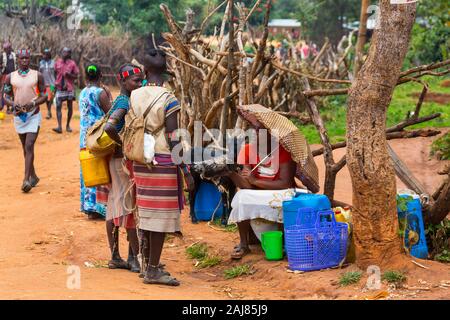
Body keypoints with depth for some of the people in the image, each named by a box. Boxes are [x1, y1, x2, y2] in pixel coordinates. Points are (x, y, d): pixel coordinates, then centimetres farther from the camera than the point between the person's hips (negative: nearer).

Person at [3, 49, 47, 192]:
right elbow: (6, 96, 6)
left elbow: (44, 95, 1)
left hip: (34, 115, -3)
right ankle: (33, 176, 27)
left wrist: (33, 103, -17)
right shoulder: (10, 77, 4)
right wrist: (14, 105, -14)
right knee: (25, 147, 12)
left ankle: (26, 179, -18)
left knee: (29, 146, -14)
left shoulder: (37, 75, 0)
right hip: (19, 115, 3)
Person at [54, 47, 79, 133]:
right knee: (58, 106, -9)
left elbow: (76, 76, -2)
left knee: (70, 107, 7)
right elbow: (55, 73, 15)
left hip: (69, 88, -1)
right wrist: (55, 82, 1)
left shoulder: (72, 63, -3)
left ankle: (68, 125, 20)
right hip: (59, 88, 1)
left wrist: (69, 74, -19)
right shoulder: (58, 62, 5)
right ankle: (59, 127, -14)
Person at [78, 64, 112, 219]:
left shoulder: (83, 93, 9)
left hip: (84, 136, 7)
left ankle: (87, 205, 16)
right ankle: (95, 207, -3)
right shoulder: (100, 92, -11)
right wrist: (109, 97, 5)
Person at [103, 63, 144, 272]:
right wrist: (124, 144, -18)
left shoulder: (124, 101, 12)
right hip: (124, 160, -9)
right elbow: (109, 127, -32)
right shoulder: (124, 102, -17)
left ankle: (115, 257, 14)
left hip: (118, 161, 9)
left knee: (115, 207, 10)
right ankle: (134, 258, -3)